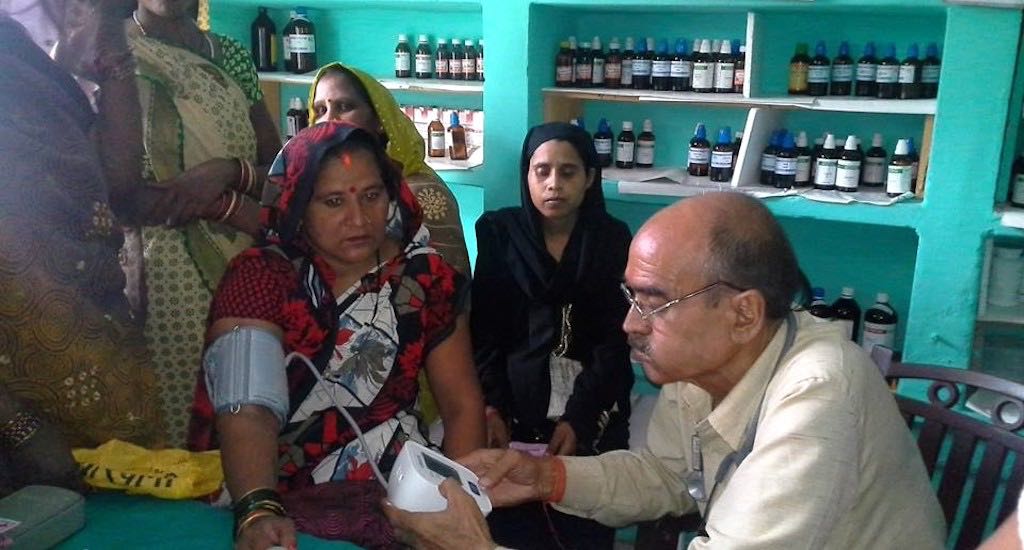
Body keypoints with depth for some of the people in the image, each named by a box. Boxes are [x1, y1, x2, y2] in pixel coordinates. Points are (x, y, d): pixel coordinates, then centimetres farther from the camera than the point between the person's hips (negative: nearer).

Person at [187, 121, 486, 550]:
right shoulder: (259, 276, -8)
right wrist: (259, 510, -38)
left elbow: (462, 404, 1)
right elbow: (248, 412, -22)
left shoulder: (426, 277, 1)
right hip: (287, 496, -2)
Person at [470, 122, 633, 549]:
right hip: (516, 399, 0)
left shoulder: (613, 239, 2)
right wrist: (491, 407, -14)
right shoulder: (497, 232, 2)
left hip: (593, 406, 0)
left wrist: (578, 418, -14)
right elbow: (483, 329, -2)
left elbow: (614, 337, -4)